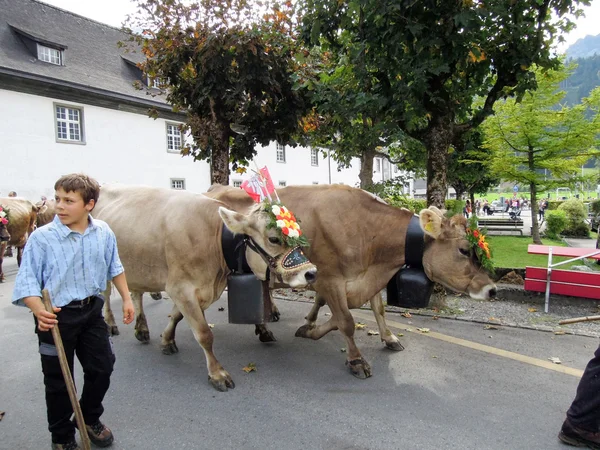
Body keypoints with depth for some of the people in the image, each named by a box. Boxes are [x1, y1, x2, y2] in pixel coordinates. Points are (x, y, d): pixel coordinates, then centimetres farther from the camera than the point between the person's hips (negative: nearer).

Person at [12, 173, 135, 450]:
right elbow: (27, 281, -15)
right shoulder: (41, 238, -17)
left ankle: (90, 419, 41)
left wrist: (126, 299, 12)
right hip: (56, 316, -4)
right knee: (58, 380, 10)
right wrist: (39, 311, -31)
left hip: (92, 311, 4)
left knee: (102, 368, 15)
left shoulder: (104, 233, -4)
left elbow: (114, 268, 10)